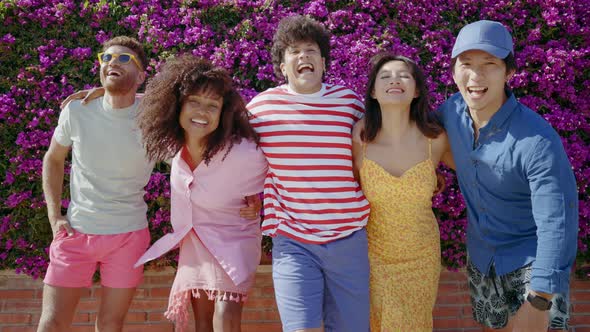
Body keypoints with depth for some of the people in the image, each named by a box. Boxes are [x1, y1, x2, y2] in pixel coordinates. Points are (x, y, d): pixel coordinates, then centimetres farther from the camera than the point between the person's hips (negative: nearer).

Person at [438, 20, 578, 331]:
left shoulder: (538, 141, -29)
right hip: (481, 257, 6)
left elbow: (557, 226, -29)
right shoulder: (452, 110, -12)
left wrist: (538, 303, -31)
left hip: (533, 259, -5)